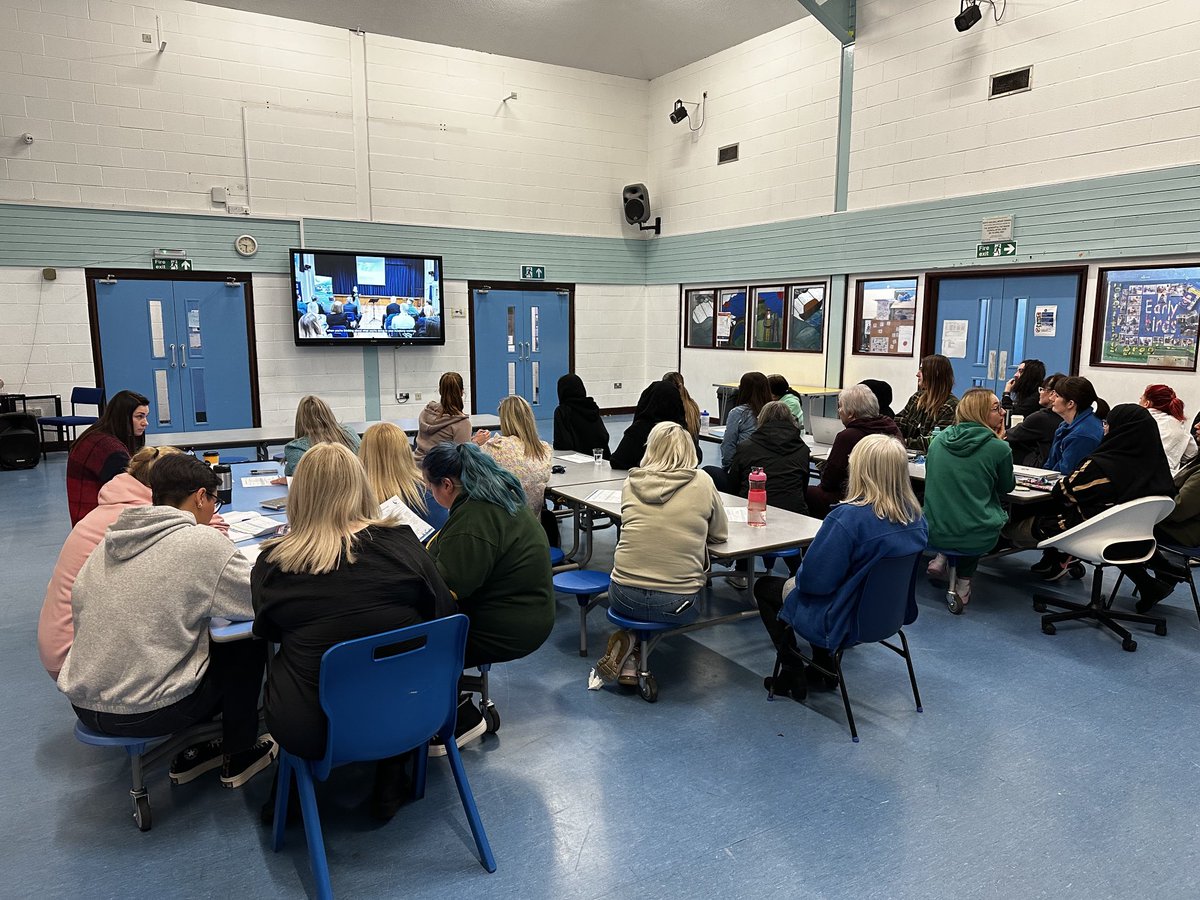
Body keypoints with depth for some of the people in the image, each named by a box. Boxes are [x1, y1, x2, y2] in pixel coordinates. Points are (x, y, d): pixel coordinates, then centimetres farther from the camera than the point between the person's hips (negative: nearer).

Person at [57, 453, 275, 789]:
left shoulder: (111, 542, 4)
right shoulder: (203, 543, -16)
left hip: (83, 704, 7)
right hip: (145, 713, -7)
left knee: (208, 638, 24)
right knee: (250, 640, 10)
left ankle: (192, 751, 30)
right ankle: (239, 755, 22)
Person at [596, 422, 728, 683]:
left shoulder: (631, 483, 3)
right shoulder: (702, 482, -3)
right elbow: (720, 535, 9)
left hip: (623, 597, 3)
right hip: (677, 604, -2)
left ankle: (627, 640, 9)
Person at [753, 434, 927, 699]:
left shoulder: (848, 517, -32)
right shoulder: (916, 516, -9)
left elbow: (813, 580, -26)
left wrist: (799, 575, -3)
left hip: (845, 621, -7)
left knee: (764, 587, 14)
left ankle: (793, 676, 18)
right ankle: (823, 670, 32)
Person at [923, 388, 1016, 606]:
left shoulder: (938, 440, 3)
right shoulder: (999, 448, -10)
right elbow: (1007, 487, 9)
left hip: (935, 533, 4)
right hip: (977, 538, -3)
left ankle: (942, 558, 14)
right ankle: (963, 581, 25)